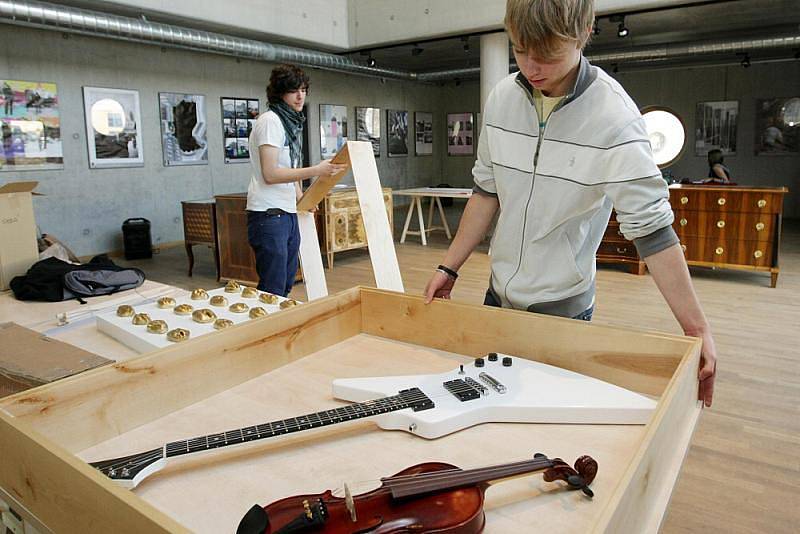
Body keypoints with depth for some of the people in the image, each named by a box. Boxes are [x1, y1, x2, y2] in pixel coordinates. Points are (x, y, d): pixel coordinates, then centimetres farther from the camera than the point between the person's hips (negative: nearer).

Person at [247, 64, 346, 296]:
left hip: (288, 213, 9)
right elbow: (270, 174, -20)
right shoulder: (270, 121, -11)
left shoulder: (292, 121, 17)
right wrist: (315, 171, -23)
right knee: (273, 290, -6)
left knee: (286, 284, 15)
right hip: (269, 215, -9)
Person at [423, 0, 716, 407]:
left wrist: (696, 329, -20)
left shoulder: (614, 117, -19)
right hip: (499, 293, 5)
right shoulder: (502, 98, -4)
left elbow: (651, 227, -19)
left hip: (562, 305, -5)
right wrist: (449, 268, 5)